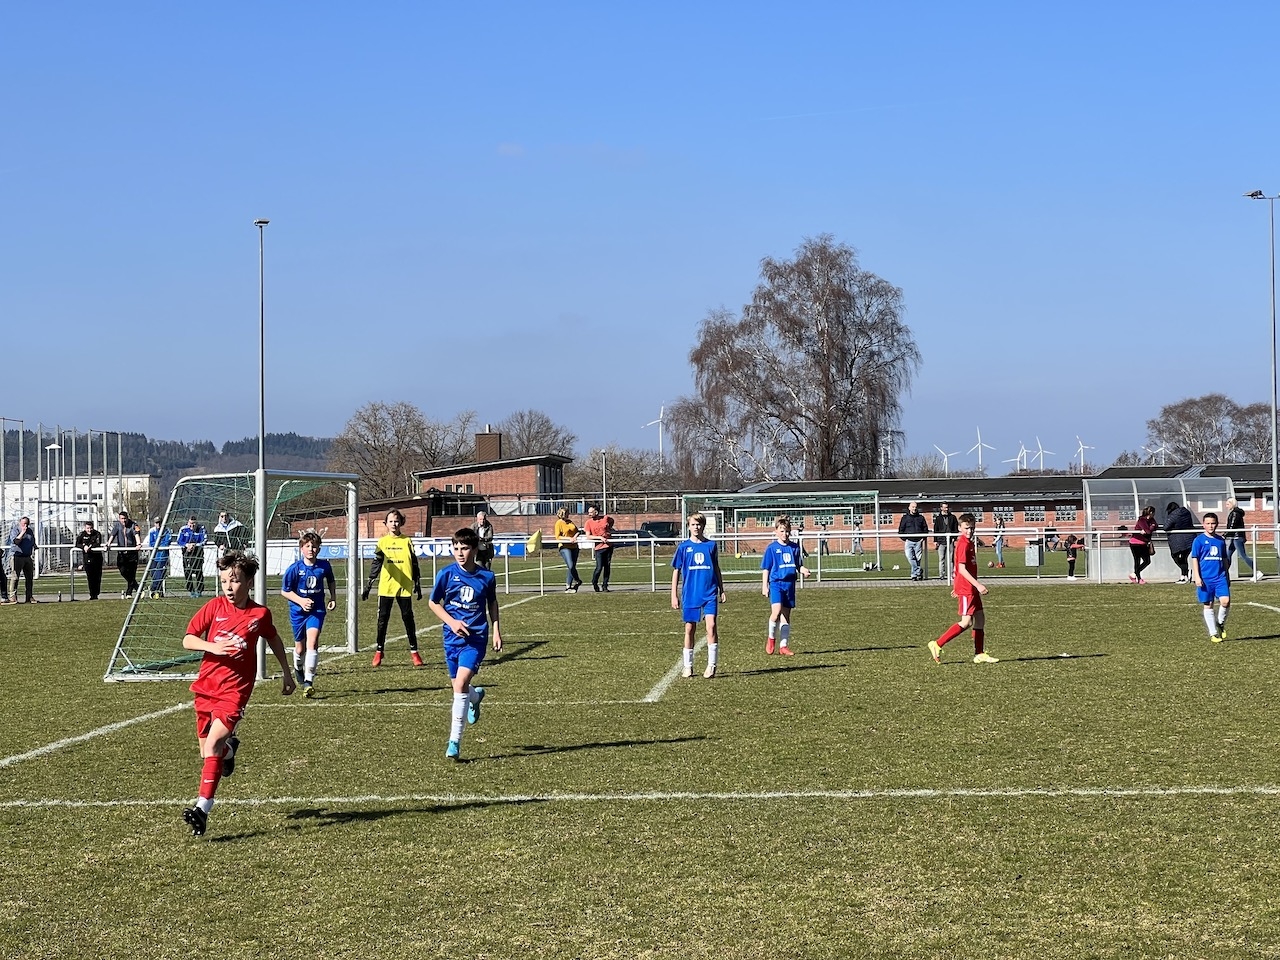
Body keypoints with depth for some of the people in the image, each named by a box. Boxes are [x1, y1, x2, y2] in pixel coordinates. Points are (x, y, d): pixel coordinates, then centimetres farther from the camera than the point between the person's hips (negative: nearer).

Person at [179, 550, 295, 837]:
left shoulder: (260, 614, -2)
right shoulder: (215, 607, -2)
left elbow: (274, 640, 18)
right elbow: (187, 640, -1)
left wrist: (287, 674, 25)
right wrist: (213, 646, -20)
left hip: (235, 690, -3)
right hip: (206, 686, 3)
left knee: (212, 745, -21)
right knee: (207, 754, 11)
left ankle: (203, 807, -25)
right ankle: (229, 746, 47)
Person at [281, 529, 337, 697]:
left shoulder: (324, 566, -5)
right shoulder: (295, 568, -12)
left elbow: (331, 581, 18)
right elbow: (284, 591, -6)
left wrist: (333, 598, 7)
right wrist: (300, 600, -19)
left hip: (317, 610, 0)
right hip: (298, 611, 0)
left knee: (312, 642, -20)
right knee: (300, 647, 11)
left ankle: (308, 681, -21)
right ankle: (298, 668, 47)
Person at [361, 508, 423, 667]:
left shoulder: (407, 541, 5)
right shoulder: (382, 542, 6)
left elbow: (414, 564, 8)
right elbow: (376, 564, 6)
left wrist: (417, 584, 6)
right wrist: (368, 584, 1)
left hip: (404, 587, -1)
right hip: (385, 587, 1)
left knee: (408, 618, 2)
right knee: (383, 619, 2)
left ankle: (414, 651, 10)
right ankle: (379, 651, 11)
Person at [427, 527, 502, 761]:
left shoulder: (486, 576, -2)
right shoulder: (447, 574, -5)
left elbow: (492, 604, 15)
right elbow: (433, 602, 5)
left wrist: (496, 631, 10)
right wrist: (451, 622, -9)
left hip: (476, 637, -2)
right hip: (452, 636, 2)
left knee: (461, 683, -17)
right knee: (459, 687, 10)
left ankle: (454, 741, -14)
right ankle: (475, 696, 51)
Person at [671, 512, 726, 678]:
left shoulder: (711, 545, 5)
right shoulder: (683, 547, 3)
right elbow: (676, 571, 7)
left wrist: (722, 590, 14)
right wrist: (674, 596, 3)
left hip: (710, 593, 0)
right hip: (690, 595, 0)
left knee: (711, 626, -13)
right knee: (689, 629, 7)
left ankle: (712, 665, -9)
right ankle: (688, 666, 17)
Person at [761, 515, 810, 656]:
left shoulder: (794, 547, 10)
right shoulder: (772, 548, 0)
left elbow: (798, 565, 17)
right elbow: (766, 569, 2)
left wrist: (803, 570, -5)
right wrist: (764, 586, -4)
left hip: (790, 584, 4)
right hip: (776, 583, -4)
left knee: (786, 615, 8)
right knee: (776, 611, -21)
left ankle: (783, 646, 13)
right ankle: (771, 638, 3)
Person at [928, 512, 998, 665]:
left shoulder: (968, 543, 15)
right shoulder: (963, 544, -15)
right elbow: (962, 569, -22)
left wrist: (956, 586, 26)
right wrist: (978, 585, -26)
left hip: (971, 589, 10)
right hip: (966, 588, -10)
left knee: (980, 618, 10)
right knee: (966, 622, -13)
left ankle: (979, 654, 15)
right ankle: (937, 645, -11)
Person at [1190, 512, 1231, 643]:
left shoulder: (1220, 540, 11)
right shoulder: (1199, 540, -1)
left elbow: (1225, 559, 19)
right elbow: (1194, 559, -2)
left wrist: (1228, 576, 20)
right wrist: (1197, 577, -9)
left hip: (1220, 577, 3)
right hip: (1205, 578, -2)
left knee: (1225, 601, -14)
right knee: (1208, 605, 3)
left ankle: (1221, 623, 13)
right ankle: (1213, 633, 12)